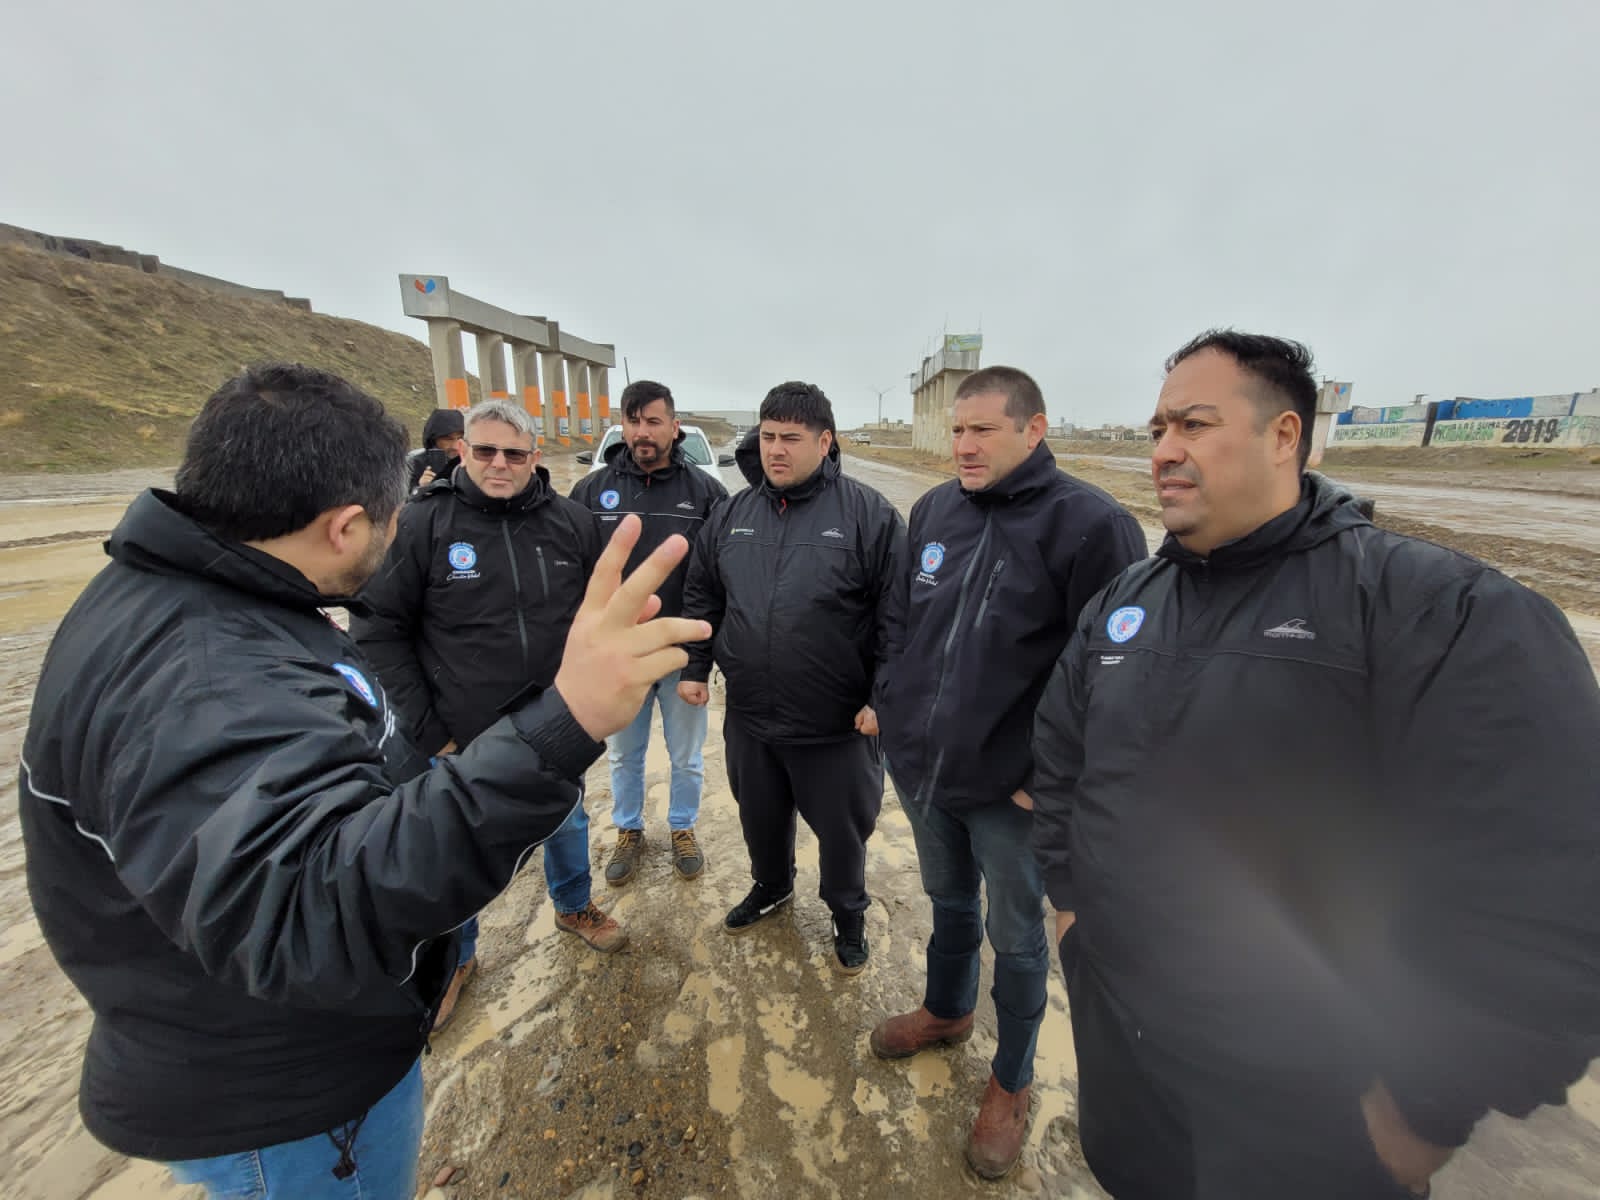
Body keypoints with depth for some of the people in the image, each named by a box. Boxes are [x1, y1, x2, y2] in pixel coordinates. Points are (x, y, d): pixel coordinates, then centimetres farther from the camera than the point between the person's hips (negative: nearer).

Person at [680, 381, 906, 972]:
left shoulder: (869, 514, -12)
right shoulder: (730, 514, 3)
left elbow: (897, 614, -12)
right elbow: (701, 599, 11)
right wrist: (694, 667, 9)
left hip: (836, 723, -4)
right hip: (749, 715, 5)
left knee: (841, 827, 16)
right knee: (760, 815, 25)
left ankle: (848, 913, 44)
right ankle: (771, 886, 54)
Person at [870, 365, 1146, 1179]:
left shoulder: (1091, 524, -16)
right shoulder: (933, 508, 1)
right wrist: (891, 703, 8)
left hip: (1010, 790, -4)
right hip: (920, 769, 5)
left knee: (1016, 938, 17)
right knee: (948, 902, 27)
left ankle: (1011, 1081, 43)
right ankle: (945, 1010, 55)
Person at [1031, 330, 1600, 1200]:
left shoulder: (1445, 612, -19)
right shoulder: (1122, 603, -1)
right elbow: (1058, 758, 8)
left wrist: (1425, 1110, -15)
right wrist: (1068, 897, 6)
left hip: (1305, 1102, -4)